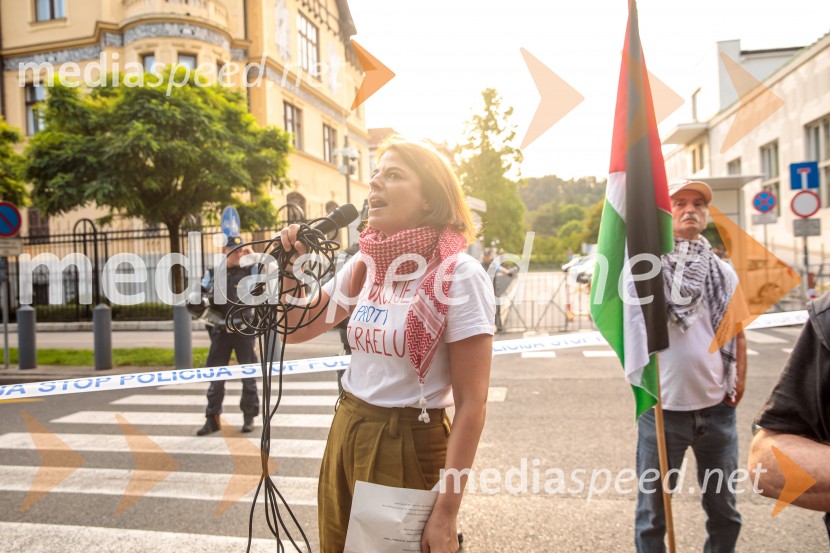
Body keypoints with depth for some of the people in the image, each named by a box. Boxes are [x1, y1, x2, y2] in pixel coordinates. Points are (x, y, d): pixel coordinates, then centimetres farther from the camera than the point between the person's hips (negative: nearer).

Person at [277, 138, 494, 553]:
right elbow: (294, 331, 13)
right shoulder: (363, 266, 2)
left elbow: (471, 403, -16)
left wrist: (446, 513, -16)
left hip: (410, 446, -6)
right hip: (345, 434, 6)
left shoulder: (459, 275, -16)